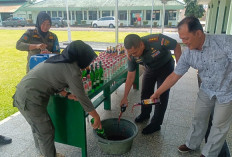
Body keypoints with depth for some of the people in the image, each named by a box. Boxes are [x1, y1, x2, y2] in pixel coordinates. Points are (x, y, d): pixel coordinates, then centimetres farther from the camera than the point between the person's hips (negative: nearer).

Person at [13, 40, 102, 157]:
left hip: (22, 93, 10)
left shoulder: (60, 60, 8)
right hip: (30, 100, -10)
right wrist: (97, 117, -5)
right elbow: (82, 97, -16)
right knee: (46, 133, 7)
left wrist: (67, 95, 7)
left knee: (38, 128, 26)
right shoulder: (72, 70, -19)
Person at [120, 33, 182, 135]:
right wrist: (125, 97, -14)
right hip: (149, 69, 4)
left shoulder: (157, 41, -40)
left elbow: (176, 47, -21)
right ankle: (145, 114, 35)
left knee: (162, 94, -6)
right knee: (145, 92, 9)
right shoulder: (132, 56, -25)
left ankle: (156, 124, 6)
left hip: (165, 66, -3)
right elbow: (130, 77, -15)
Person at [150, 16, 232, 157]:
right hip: (206, 90, 4)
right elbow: (174, 76, -6)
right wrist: (158, 92, -3)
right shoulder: (188, 54, -14)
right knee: (199, 118, 16)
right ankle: (192, 144, 40)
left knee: (219, 125, 10)